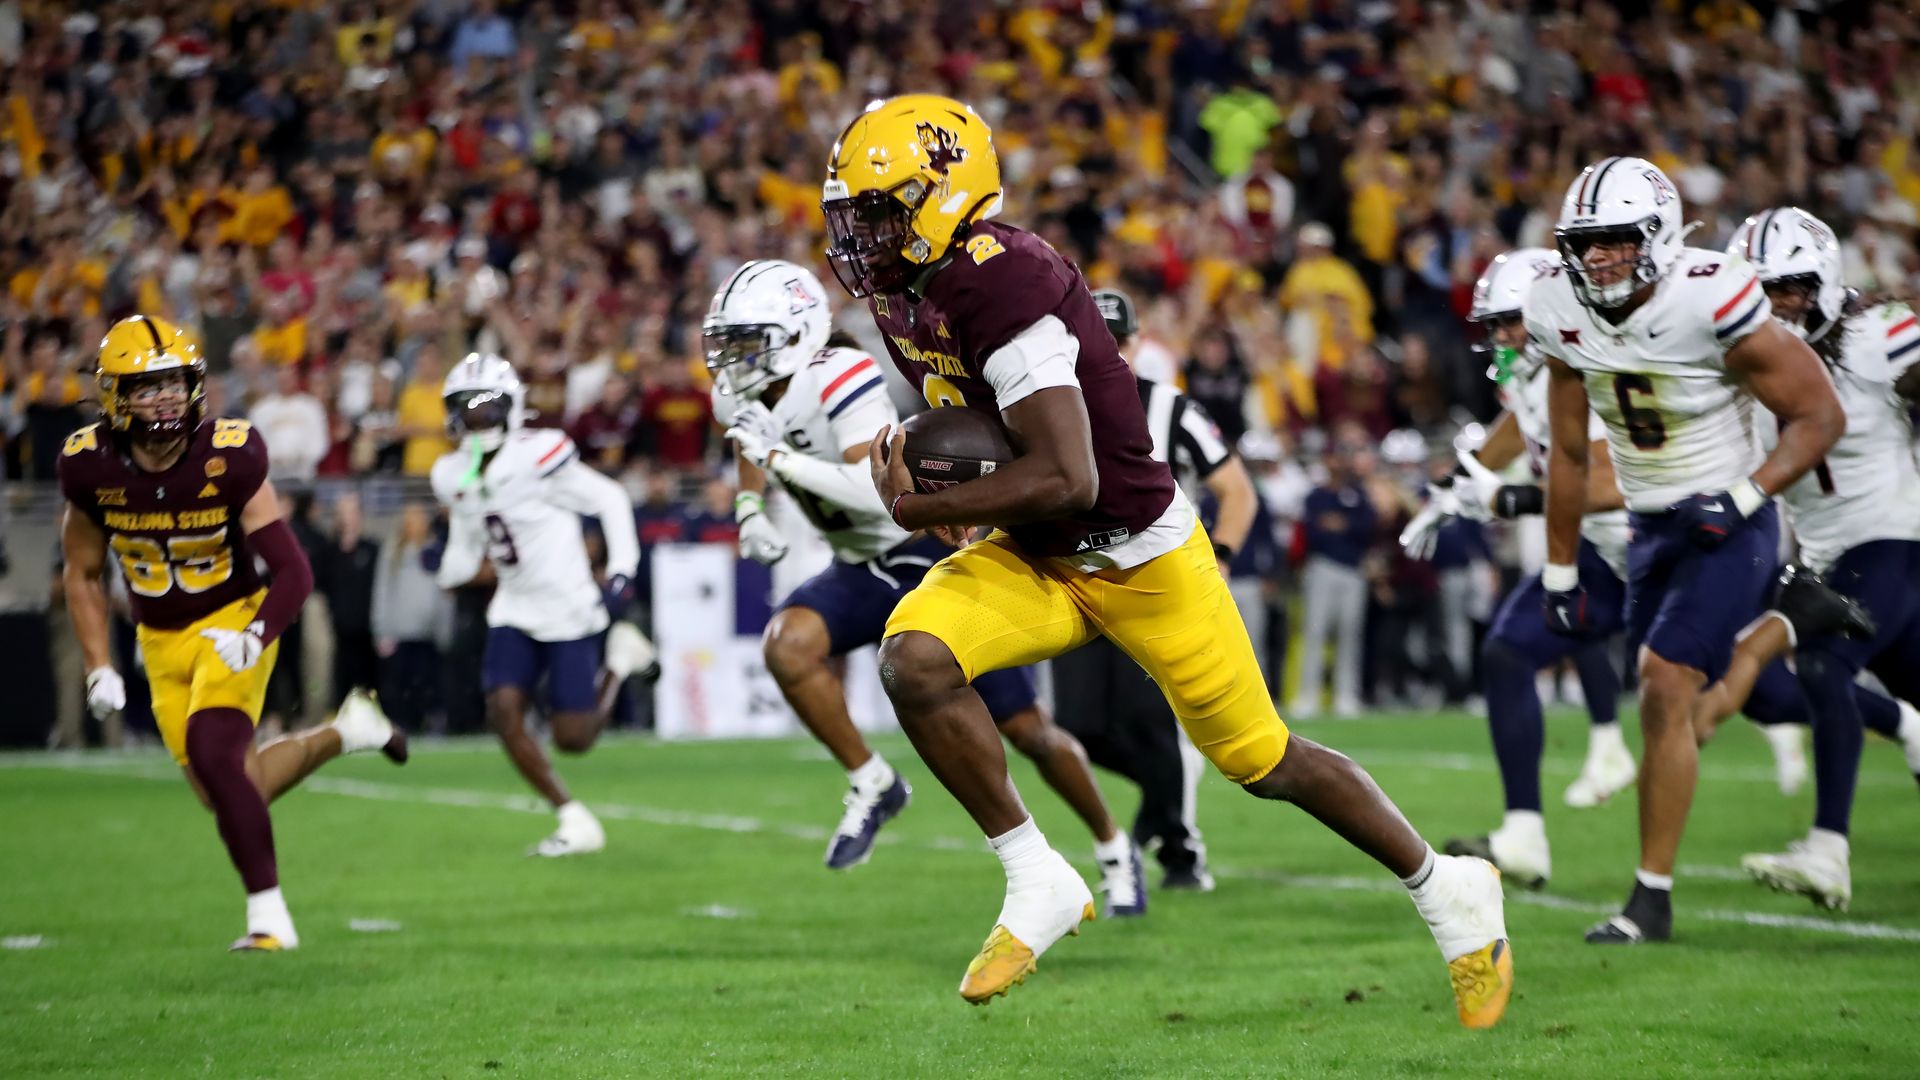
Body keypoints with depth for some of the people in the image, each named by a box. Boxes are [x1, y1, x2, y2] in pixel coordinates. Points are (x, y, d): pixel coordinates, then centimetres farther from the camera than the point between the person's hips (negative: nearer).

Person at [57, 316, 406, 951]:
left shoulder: (229, 457, -20)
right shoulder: (91, 466, -12)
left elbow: (293, 571, -18)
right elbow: (82, 574, 4)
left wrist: (256, 636, -35)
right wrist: (99, 668, -3)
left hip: (233, 621, -4)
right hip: (163, 642, 4)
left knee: (212, 752, -26)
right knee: (231, 792, 4)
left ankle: (269, 915, -15)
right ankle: (343, 735, 32)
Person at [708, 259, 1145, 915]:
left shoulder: (841, 381, -27)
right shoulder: (747, 395, -2)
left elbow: (878, 492, -38)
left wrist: (780, 458, -37)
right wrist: (750, 513, 6)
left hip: (943, 558, -7)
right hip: (864, 571, 7)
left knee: (1025, 730, -1)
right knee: (787, 647, -25)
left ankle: (1113, 848, 22)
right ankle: (871, 784, -6)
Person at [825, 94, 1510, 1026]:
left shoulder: (999, 283, -29)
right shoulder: (903, 291, -1)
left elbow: (1066, 480, -34)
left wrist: (918, 509, -24)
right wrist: (960, 495, 0)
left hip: (1139, 556, -7)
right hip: (1034, 562, 7)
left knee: (1262, 760, 5)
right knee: (913, 661, -20)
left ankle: (1448, 891, 27)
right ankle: (1037, 883, -8)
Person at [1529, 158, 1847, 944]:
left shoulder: (1713, 303, -24)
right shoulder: (1564, 314, -6)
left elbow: (1820, 416, -14)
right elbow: (1568, 453, 8)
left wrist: (1742, 498, -25)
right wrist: (1560, 573, 12)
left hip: (1728, 526, -6)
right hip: (1650, 528, 6)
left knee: (1666, 693, -14)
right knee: (1661, 700, 8)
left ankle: (1653, 897, -8)